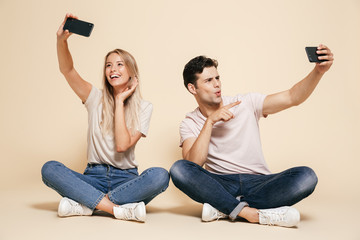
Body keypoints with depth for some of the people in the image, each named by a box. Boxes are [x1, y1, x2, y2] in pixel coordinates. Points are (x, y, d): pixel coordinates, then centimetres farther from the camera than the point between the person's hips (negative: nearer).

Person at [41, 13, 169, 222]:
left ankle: (84, 203, -27)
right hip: (94, 177, 1)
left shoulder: (144, 107, 1)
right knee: (49, 168, -25)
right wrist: (61, 39, -26)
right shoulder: (96, 99, 7)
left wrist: (120, 102, -9)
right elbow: (67, 69, -8)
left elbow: (122, 145, -13)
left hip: (126, 179, -1)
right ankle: (121, 209, -31)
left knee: (160, 176, -33)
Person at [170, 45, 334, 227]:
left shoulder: (246, 103, 6)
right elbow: (193, 164, -14)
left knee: (306, 176, -27)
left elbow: (292, 97, -2)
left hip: (258, 182, 1)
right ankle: (252, 213, -30)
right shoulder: (190, 123, 3)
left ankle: (223, 208, -24)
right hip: (220, 185, -1)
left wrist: (319, 70, -18)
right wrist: (210, 121, -19)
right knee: (178, 169, -29)